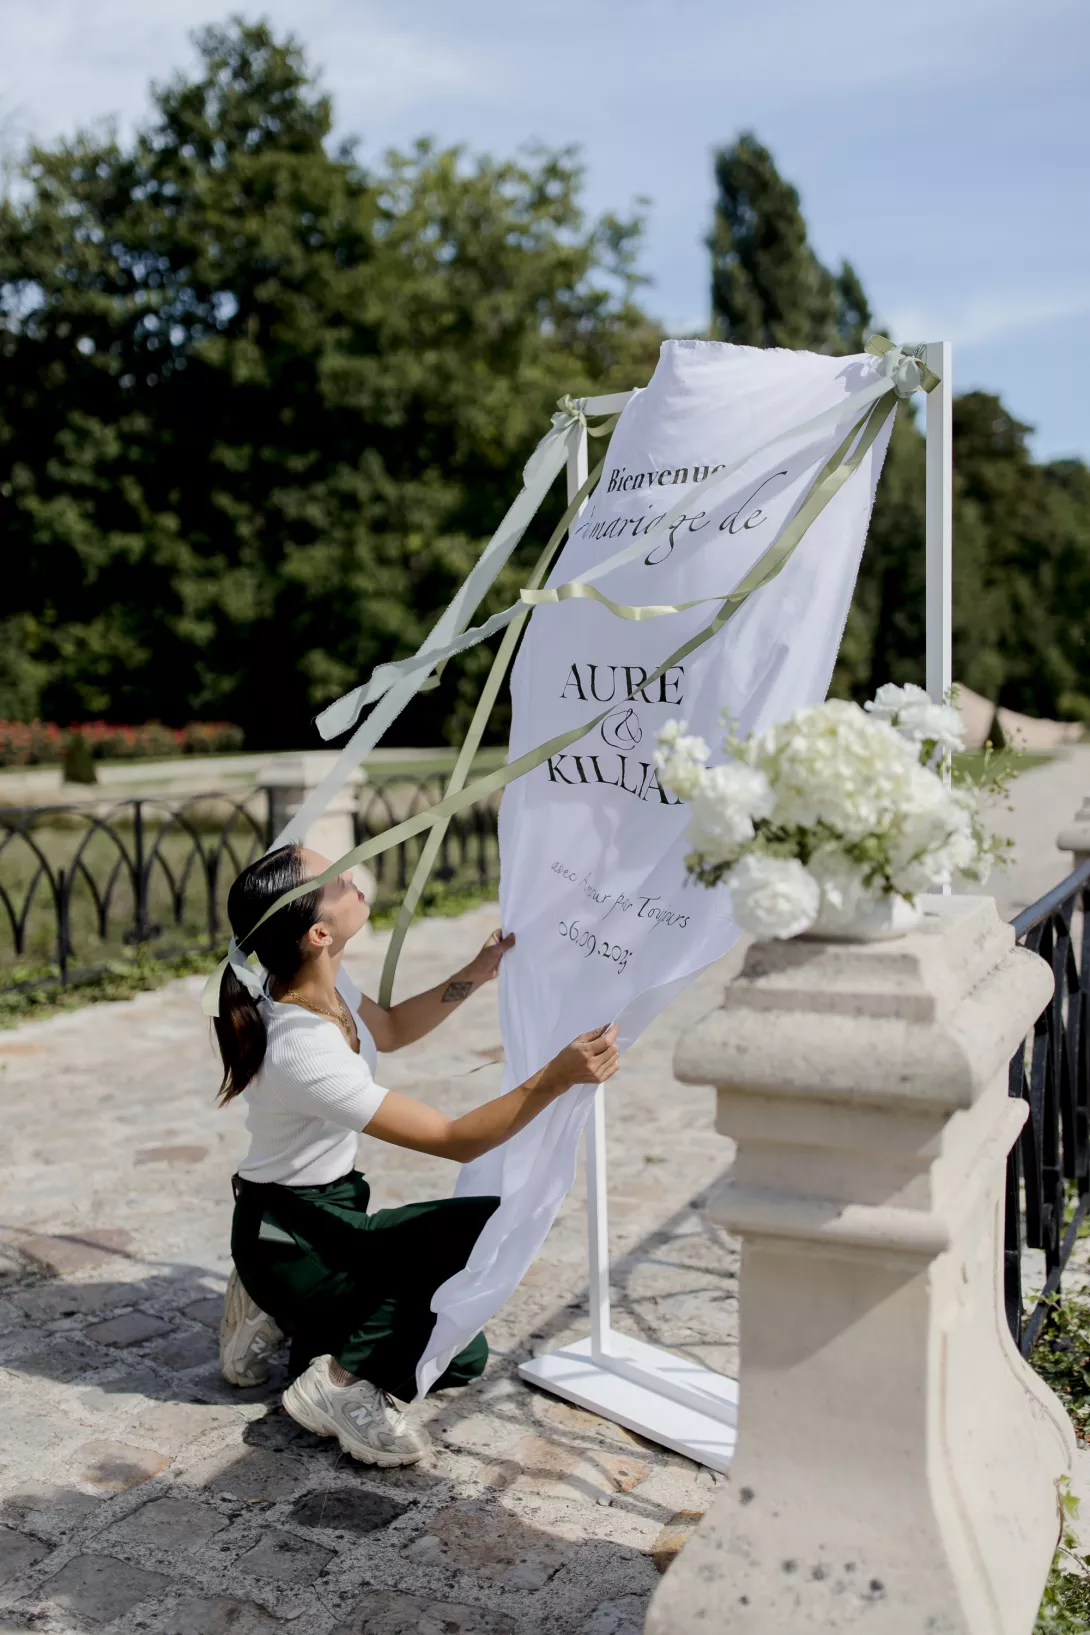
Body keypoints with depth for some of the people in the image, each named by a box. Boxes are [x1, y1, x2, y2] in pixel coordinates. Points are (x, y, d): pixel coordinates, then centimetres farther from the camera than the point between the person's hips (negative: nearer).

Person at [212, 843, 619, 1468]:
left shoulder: (324, 981, -8)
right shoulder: (304, 1054, -34)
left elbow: (391, 1028, 16)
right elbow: (458, 1140, -30)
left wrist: (480, 970, 5)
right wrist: (556, 1077, -39)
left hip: (326, 1215, 8)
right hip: (294, 1242, -8)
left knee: (459, 1354, 9)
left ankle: (282, 1316, 15)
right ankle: (343, 1380, -10)